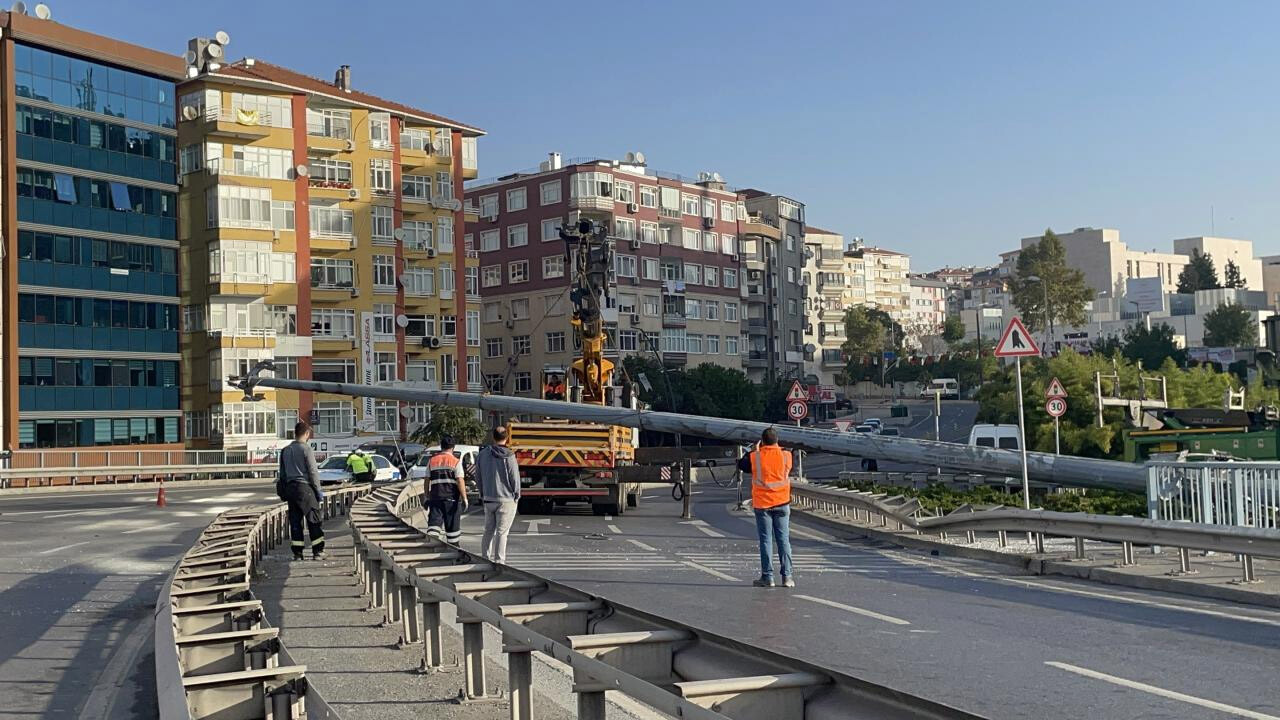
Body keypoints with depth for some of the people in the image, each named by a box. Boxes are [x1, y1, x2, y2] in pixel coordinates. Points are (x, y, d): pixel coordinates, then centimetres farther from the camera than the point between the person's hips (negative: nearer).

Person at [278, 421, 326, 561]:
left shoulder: (285, 450, 10)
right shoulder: (306, 449, -10)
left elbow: (282, 473, 15)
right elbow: (313, 471, -10)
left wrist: (284, 492, 21)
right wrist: (318, 489, -3)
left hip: (290, 488, 6)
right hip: (305, 487, -6)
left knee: (295, 522, 8)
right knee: (314, 520, 1)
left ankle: (297, 553, 7)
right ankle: (318, 552, 1)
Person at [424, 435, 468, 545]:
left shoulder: (432, 460, 9)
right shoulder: (456, 461, -3)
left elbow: (427, 481, 10)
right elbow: (460, 481, -10)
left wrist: (427, 497, 17)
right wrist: (464, 498, -8)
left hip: (435, 497, 2)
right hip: (452, 498, -2)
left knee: (434, 522, 1)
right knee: (453, 526, 8)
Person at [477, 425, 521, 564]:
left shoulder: (482, 454, 3)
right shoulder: (508, 456, -13)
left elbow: (479, 476, 9)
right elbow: (515, 478, -9)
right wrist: (516, 496, 5)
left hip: (488, 499, 5)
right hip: (506, 499, -4)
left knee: (488, 531, 15)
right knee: (502, 532, 0)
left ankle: (486, 558, 19)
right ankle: (499, 560, 0)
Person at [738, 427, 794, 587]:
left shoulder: (754, 457, -9)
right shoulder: (786, 456, -5)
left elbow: (741, 465, 9)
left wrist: (754, 451, 16)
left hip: (762, 504, -1)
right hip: (782, 503, 1)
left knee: (765, 540, 4)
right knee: (784, 540, 6)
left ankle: (767, 577, 4)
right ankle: (787, 577, 5)